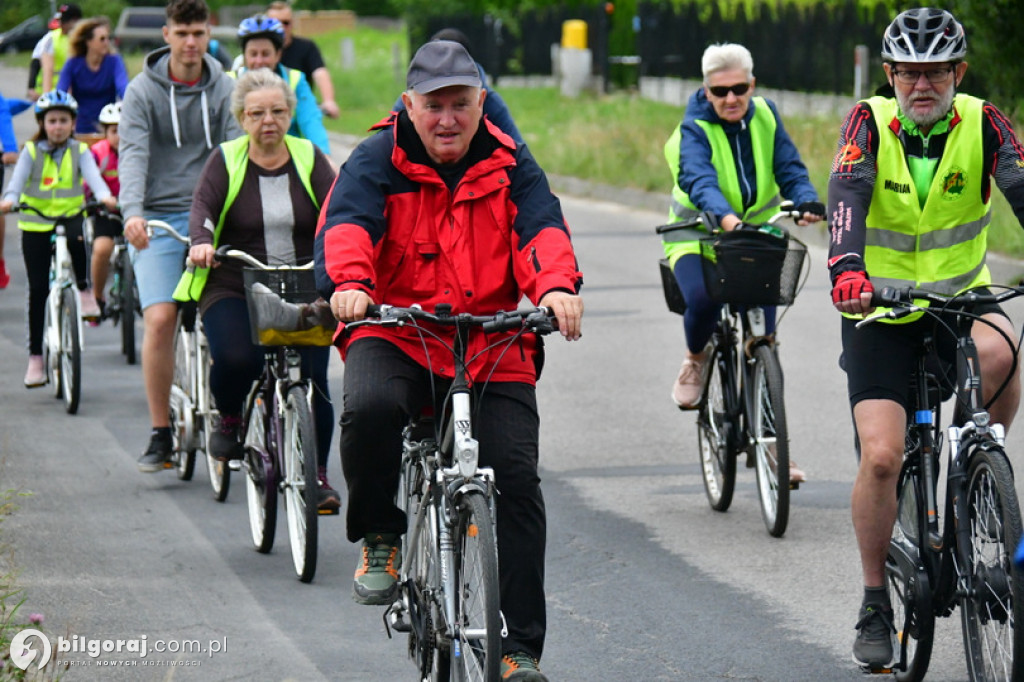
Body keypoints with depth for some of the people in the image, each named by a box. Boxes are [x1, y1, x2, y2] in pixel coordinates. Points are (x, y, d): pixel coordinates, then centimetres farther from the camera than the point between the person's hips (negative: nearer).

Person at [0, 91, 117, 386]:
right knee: (38, 290, -2)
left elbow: (92, 174, -12)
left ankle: (84, 289, -11)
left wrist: (104, 195, -34)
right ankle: (36, 356, 5)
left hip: (70, 215, -1)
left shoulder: (79, 151, 4)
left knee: (76, 238, -38)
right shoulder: (32, 152, 3)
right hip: (35, 223, 1)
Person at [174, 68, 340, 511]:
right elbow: (203, 205, -7)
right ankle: (229, 420, 6)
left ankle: (318, 474, 4)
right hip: (234, 288, -1)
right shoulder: (226, 160, 5)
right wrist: (202, 241, -29)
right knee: (235, 358, -28)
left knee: (313, 378, -11)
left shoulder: (309, 159, 8)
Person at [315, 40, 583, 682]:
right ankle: (381, 540, -8)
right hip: (394, 336, -2)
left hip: (493, 347, 2)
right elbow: (347, 221, -17)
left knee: (516, 479, -11)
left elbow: (542, 227, -10)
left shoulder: (511, 165, 6)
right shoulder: (377, 162, 1)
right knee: (371, 408, -35)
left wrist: (557, 287, -33)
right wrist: (349, 281, -40)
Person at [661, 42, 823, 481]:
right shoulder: (695, 130, -14)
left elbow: (789, 169, -7)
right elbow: (700, 181, -32)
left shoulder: (765, 117, -1)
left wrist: (807, 201, -30)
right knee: (703, 298, -35)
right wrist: (725, 217, -52)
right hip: (698, 237, -3)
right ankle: (696, 360, -1)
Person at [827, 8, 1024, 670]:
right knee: (882, 456, -13)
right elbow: (848, 193, -28)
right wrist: (847, 268, -48)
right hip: (881, 306, -1)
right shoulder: (870, 121, -12)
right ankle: (876, 603, 6)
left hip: (960, 293, 1)